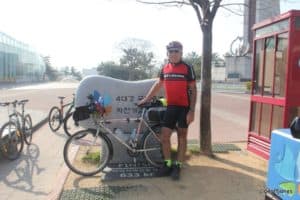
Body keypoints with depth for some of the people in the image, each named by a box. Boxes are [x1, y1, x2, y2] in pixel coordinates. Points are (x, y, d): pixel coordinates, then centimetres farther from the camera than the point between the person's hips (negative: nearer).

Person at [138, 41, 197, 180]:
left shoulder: (187, 68, -7)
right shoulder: (165, 68, 7)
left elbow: (193, 90, -7)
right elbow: (158, 85, 19)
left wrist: (191, 111, -13)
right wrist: (146, 99, 18)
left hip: (184, 107, -4)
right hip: (171, 106, 4)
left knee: (182, 137, 6)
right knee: (164, 135, 3)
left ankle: (177, 166, 18)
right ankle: (167, 164, 20)